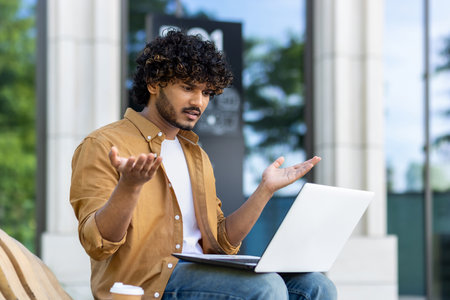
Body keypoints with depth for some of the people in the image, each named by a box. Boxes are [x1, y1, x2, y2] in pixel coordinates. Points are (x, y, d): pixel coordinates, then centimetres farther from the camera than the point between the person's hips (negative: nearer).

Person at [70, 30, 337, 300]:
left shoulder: (196, 155, 24)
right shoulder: (102, 146, -1)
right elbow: (98, 245, -11)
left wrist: (266, 189, 10)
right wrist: (129, 186, -29)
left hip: (202, 272, 7)